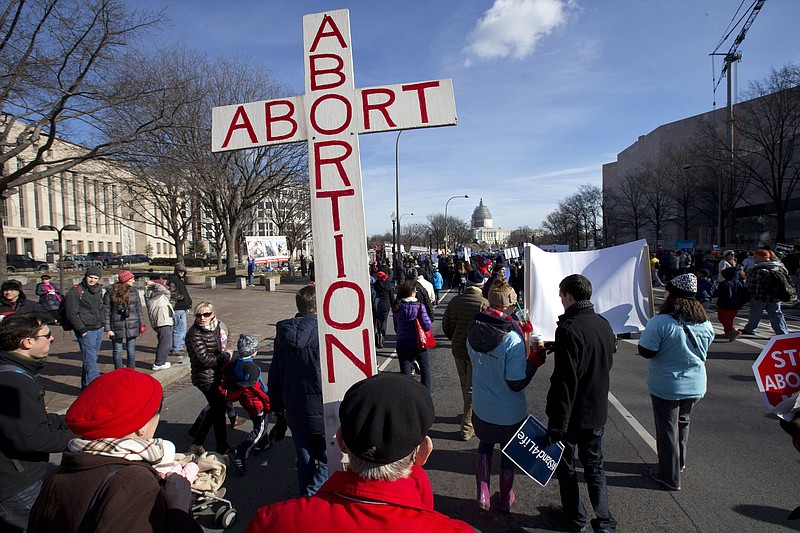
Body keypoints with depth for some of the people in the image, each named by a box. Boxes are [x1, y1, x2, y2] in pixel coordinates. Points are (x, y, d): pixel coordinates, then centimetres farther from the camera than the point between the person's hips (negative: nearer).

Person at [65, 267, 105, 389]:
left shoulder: (99, 290, 12)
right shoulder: (75, 292, -10)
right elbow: (72, 314, -13)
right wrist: (82, 329, -15)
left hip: (99, 329, 7)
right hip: (86, 331, -7)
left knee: (91, 358, 15)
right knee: (90, 360, -8)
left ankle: (86, 385, 26)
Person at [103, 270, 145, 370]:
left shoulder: (134, 292, 6)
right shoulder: (110, 293, -4)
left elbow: (138, 309, 12)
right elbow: (106, 312, -4)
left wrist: (141, 324, 8)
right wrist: (107, 329, -8)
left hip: (132, 326, 3)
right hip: (116, 327, -2)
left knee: (131, 350, 8)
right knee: (117, 351, 6)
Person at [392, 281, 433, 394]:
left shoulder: (397, 307, -4)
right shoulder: (419, 307, -15)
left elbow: (396, 327, 5)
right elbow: (427, 326, -14)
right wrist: (431, 323, 7)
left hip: (402, 344, 2)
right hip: (418, 343, -2)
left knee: (405, 370, 9)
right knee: (425, 367, 22)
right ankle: (426, 389, 34)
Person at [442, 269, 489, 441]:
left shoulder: (454, 301, -2)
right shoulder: (483, 303, -17)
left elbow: (446, 326, 3)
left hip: (458, 350, 5)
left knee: (465, 386, 21)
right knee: (472, 389, 5)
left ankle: (470, 415, 40)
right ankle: (467, 426, 8)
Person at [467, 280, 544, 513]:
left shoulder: (474, 330, -12)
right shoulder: (512, 339, -29)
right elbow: (517, 384, -25)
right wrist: (535, 360, -14)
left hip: (481, 408, 4)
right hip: (509, 413, -4)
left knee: (485, 444, 28)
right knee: (509, 452, 21)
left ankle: (483, 495, 30)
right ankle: (506, 500, 41)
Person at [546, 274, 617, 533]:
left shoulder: (568, 329, -25)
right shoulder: (604, 324, 0)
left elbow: (564, 382, -26)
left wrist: (556, 425, -20)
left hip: (573, 413, -7)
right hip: (598, 410, 7)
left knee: (566, 465, 14)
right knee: (594, 465, 21)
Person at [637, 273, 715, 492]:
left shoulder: (660, 323, -25)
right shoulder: (705, 324, -4)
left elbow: (645, 351, -20)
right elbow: (703, 352, 9)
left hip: (666, 387, -6)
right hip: (696, 385, 6)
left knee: (667, 429, 8)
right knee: (683, 422, 25)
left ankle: (670, 476, 19)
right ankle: (680, 463, 42)